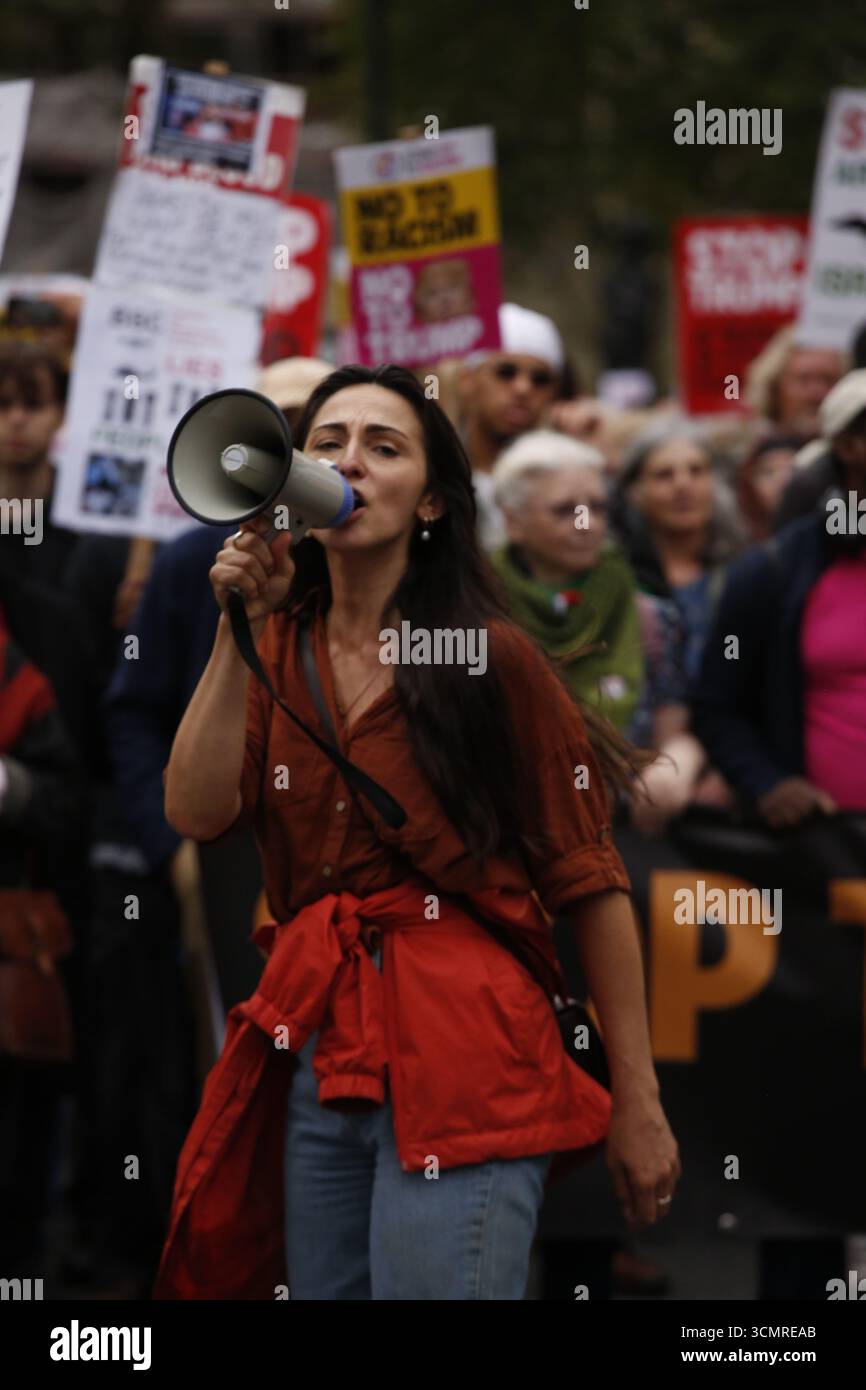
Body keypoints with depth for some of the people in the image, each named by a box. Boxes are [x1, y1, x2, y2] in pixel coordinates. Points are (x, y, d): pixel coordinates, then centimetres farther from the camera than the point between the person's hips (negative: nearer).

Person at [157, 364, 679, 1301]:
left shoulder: (492, 659, -3)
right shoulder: (278, 652, 12)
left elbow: (589, 882, -4)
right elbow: (195, 813, -4)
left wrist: (636, 1103, -7)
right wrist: (238, 628, -7)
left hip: (461, 1056, -5)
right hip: (316, 1055, 5)